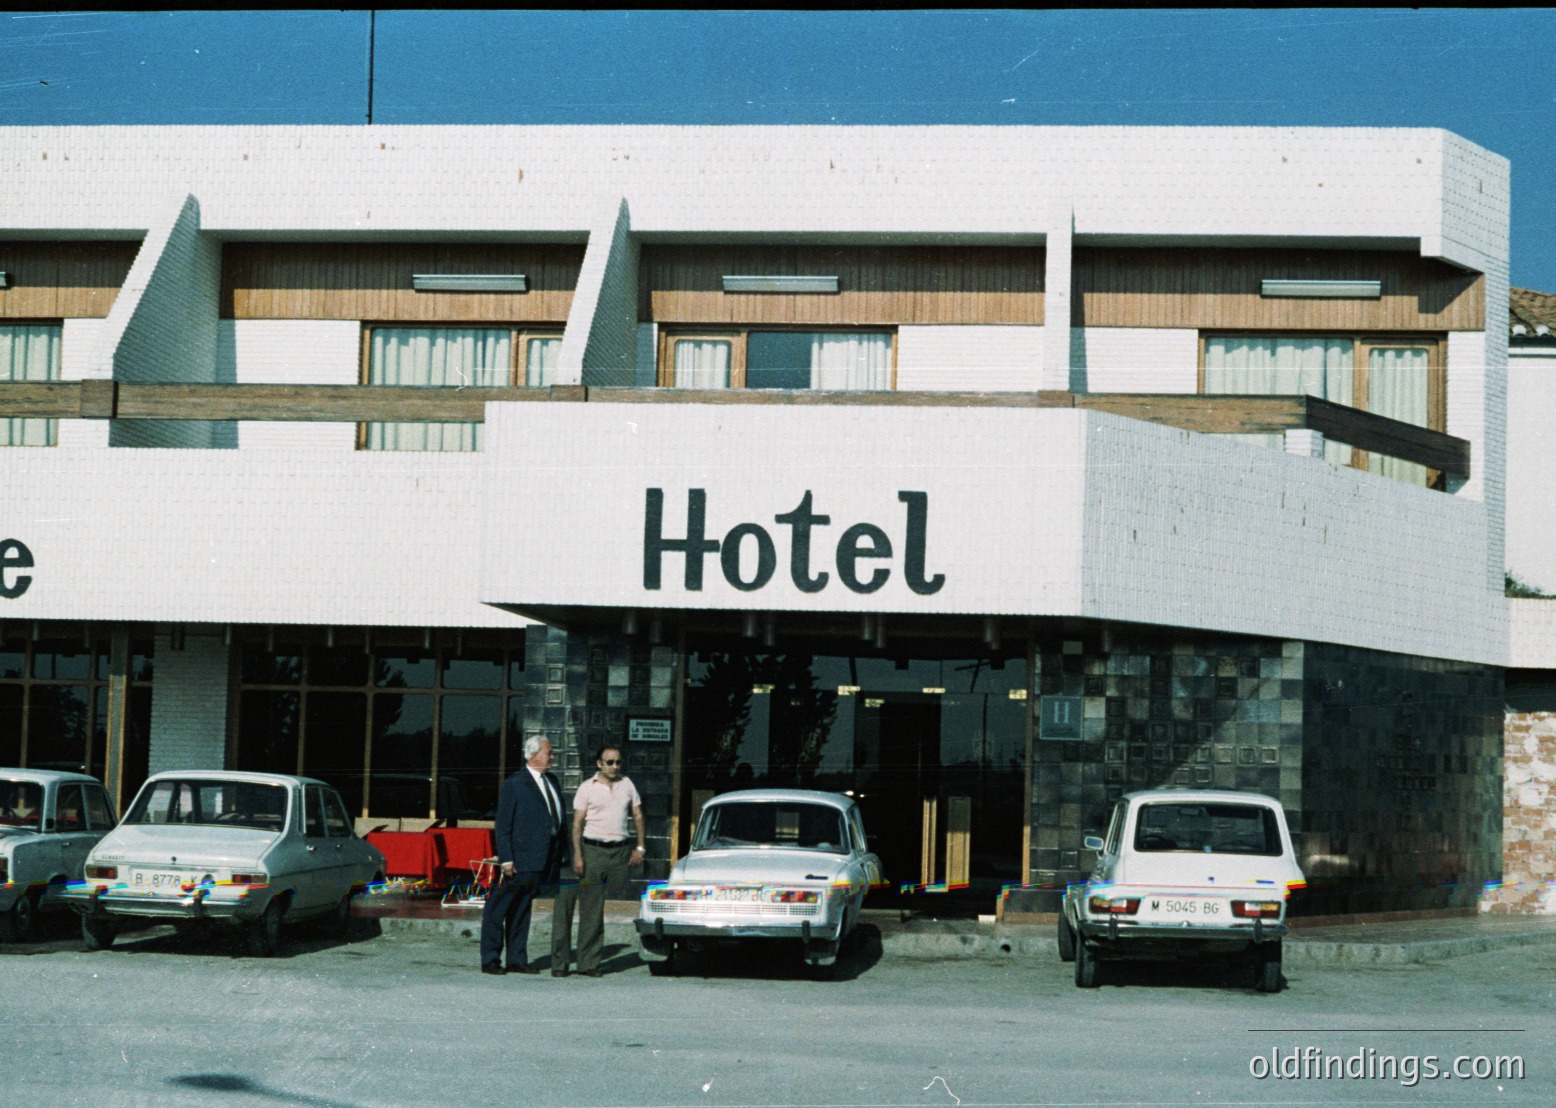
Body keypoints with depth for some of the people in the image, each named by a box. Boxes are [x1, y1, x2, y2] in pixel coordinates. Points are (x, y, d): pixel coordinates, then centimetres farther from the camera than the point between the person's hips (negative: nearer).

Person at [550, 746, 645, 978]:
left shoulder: (627, 784, 11)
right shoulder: (587, 788, 2)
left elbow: (638, 816, 16)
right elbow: (577, 823, 0)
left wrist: (640, 847, 8)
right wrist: (577, 855, -9)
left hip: (620, 850, 3)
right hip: (593, 851, -3)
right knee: (591, 907, -4)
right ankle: (588, 962, -1)